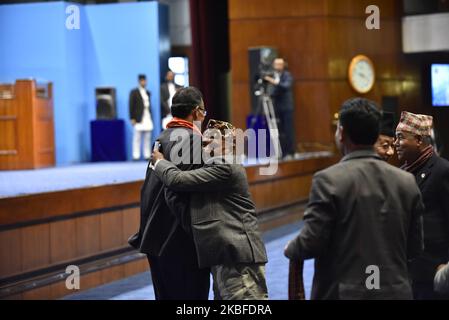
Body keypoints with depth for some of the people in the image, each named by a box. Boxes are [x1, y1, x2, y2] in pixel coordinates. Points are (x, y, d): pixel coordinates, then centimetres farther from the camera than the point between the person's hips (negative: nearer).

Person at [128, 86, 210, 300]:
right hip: (182, 241, -9)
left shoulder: (163, 138, 14)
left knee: (166, 295, 15)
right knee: (191, 294, -3)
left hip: (156, 236, 9)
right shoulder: (192, 139, -13)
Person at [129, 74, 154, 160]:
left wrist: (150, 117, 14)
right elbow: (131, 106, -2)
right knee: (137, 138, -7)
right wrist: (132, 118, -9)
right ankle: (136, 155, -7)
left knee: (147, 138, 3)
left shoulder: (148, 93, 18)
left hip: (147, 119, 5)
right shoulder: (134, 92, 2)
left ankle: (147, 155, 5)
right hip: (138, 119, -5)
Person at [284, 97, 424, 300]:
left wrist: (291, 249, 8)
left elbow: (311, 242, -12)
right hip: (396, 293, 4)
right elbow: (415, 247, 7)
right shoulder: (406, 182, 3)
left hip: (344, 293, -4)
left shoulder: (329, 180, -11)